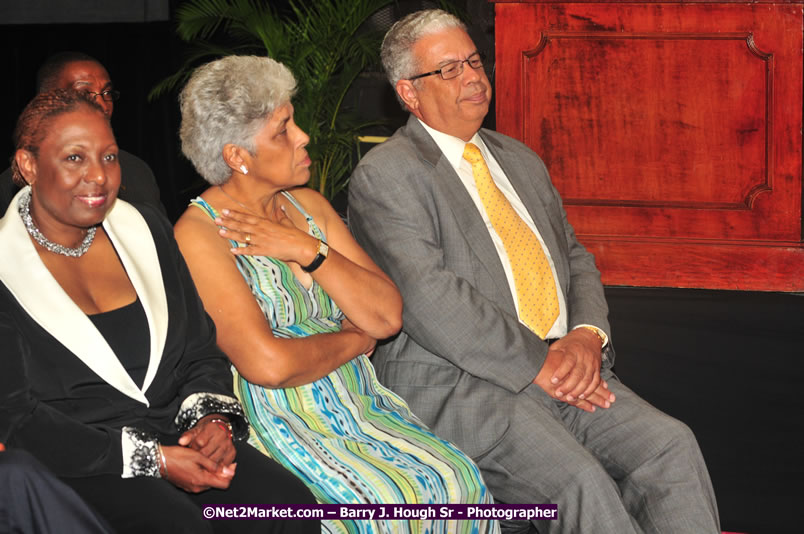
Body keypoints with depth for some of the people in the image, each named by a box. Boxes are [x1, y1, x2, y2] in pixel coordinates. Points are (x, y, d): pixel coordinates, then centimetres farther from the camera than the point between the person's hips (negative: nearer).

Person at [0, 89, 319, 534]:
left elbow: (199, 350, 17)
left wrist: (213, 416, -7)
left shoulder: (144, 228, 13)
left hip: (175, 437, 5)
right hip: (77, 462, -5)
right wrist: (153, 460, -17)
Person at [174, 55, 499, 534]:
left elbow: (388, 316, 5)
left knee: (458, 481, -18)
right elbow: (268, 363, -21)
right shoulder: (199, 234, -10)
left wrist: (309, 250, -8)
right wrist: (354, 340, -3)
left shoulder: (308, 205, 12)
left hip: (361, 405, 6)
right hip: (281, 422, -6)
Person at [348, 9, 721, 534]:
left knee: (671, 445, -16)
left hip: (561, 367, 7)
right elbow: (428, 298, -15)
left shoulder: (520, 160, 22)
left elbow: (575, 258, 20)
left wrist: (587, 335, -3)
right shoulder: (385, 175, -4)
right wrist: (537, 363, -17)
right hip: (454, 385, -7)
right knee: (578, 479, -30)